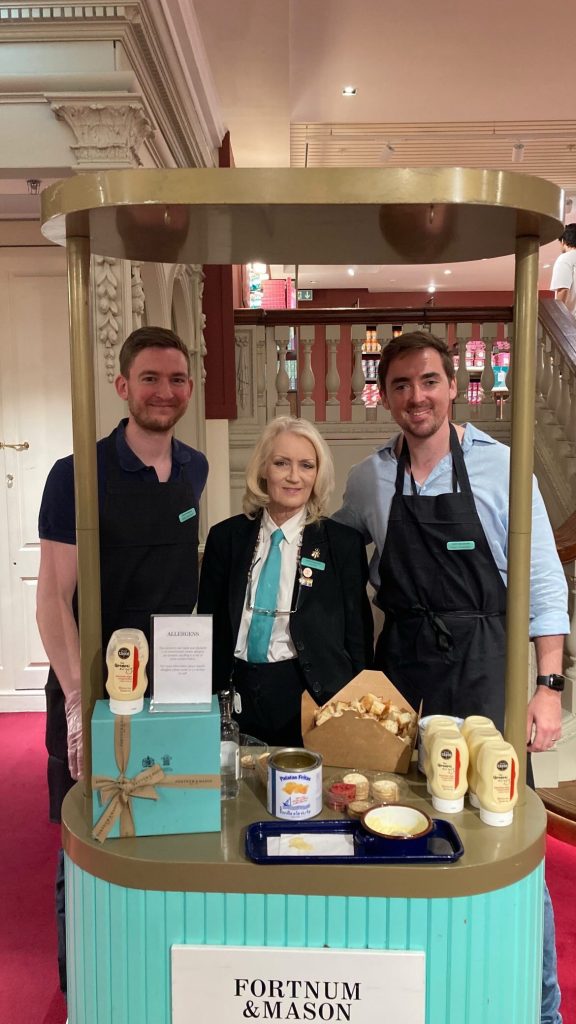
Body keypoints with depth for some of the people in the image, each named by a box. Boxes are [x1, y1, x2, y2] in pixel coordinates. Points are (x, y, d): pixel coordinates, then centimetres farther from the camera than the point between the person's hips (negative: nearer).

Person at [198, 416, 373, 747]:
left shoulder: (344, 542, -3)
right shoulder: (226, 537, 3)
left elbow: (358, 636, 0)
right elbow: (211, 627, 7)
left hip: (313, 698, -2)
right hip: (240, 698, 2)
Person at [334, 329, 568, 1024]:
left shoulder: (500, 467, -5)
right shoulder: (369, 479, 5)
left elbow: (543, 583, -4)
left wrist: (548, 686, -8)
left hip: (485, 666, -3)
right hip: (401, 663, 3)